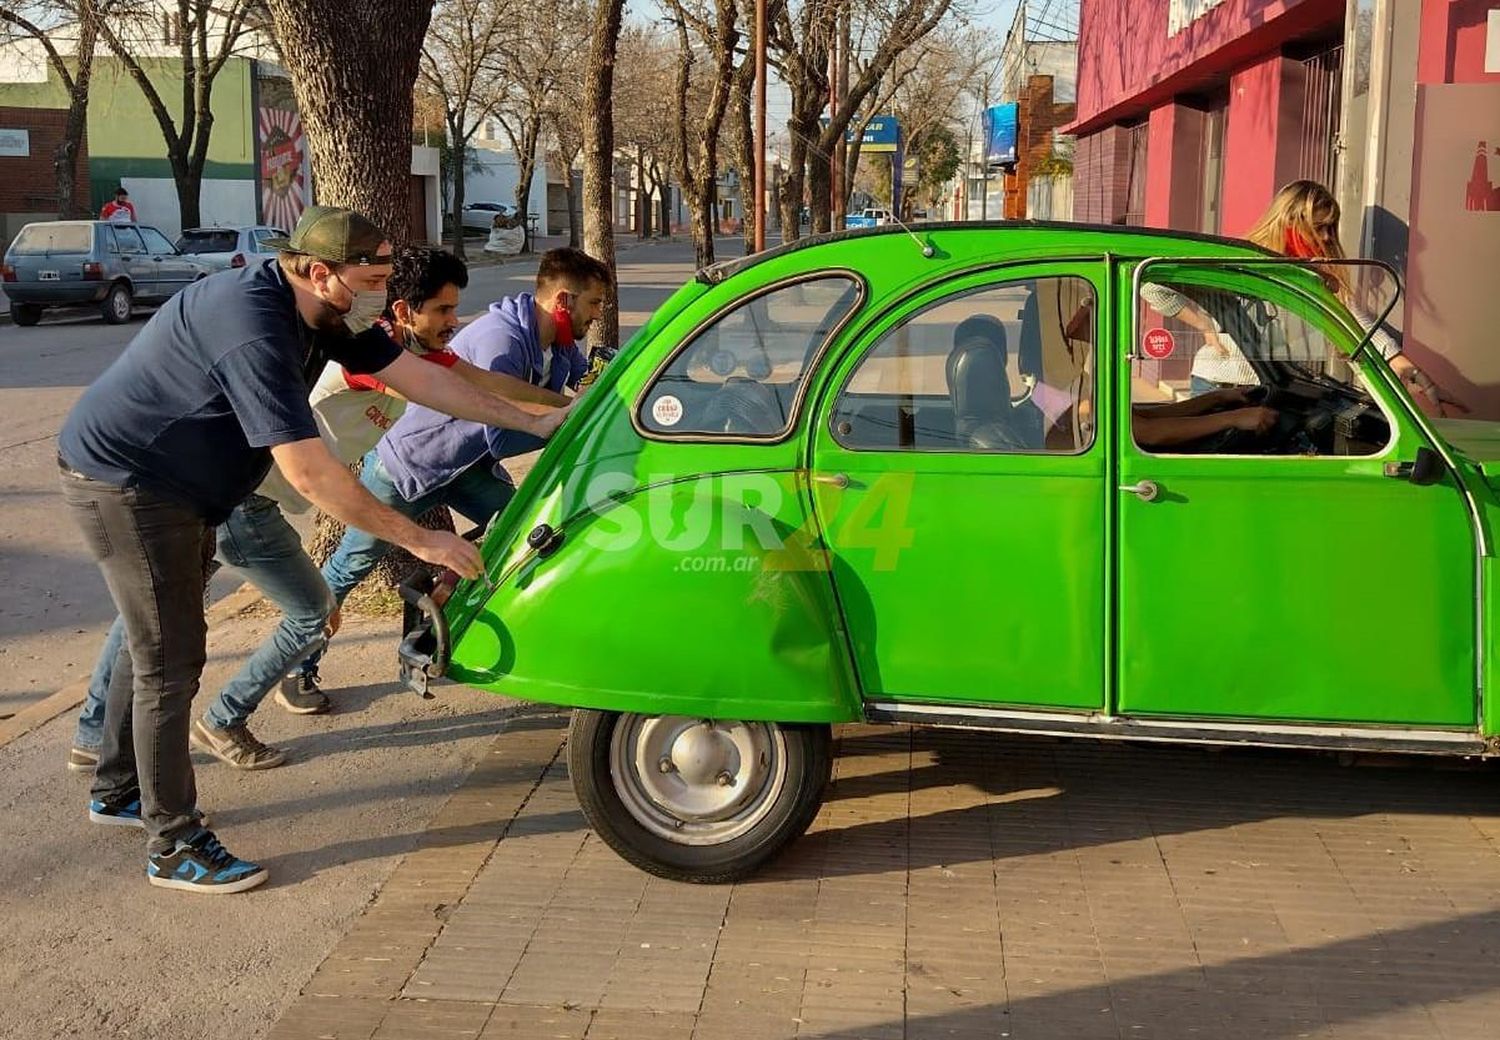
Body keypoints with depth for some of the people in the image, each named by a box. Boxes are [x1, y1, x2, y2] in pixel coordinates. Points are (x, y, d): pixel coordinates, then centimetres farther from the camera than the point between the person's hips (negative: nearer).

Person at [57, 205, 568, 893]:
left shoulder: (329, 315, -4)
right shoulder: (254, 329, -33)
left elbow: (419, 377, 1)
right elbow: (308, 474, -36)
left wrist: (533, 421, 1)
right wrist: (419, 540, -32)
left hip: (177, 488, 10)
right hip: (122, 484, -10)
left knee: (158, 643, 20)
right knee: (170, 663, -5)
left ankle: (117, 791, 38)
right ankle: (174, 847, 6)